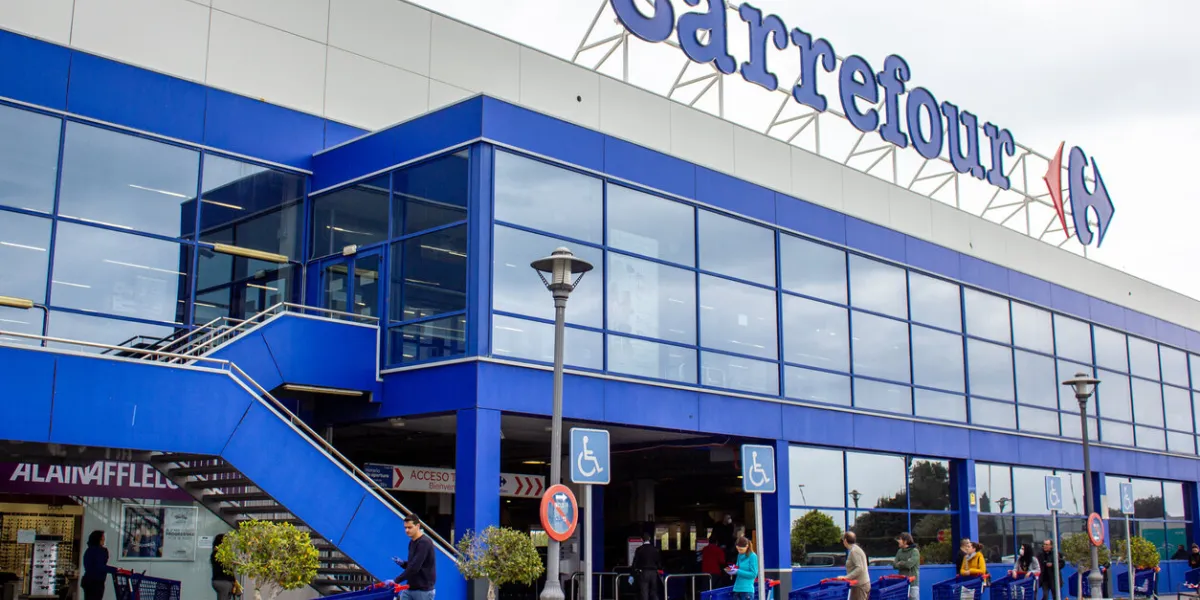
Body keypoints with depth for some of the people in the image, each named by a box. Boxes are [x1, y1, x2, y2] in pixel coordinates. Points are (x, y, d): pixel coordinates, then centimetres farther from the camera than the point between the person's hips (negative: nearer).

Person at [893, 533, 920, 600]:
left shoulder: (915, 551, -7)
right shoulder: (900, 552, 11)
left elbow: (909, 564, -18)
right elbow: (895, 565, 4)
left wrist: (900, 563, -1)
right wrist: (904, 563, -10)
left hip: (913, 582, -5)